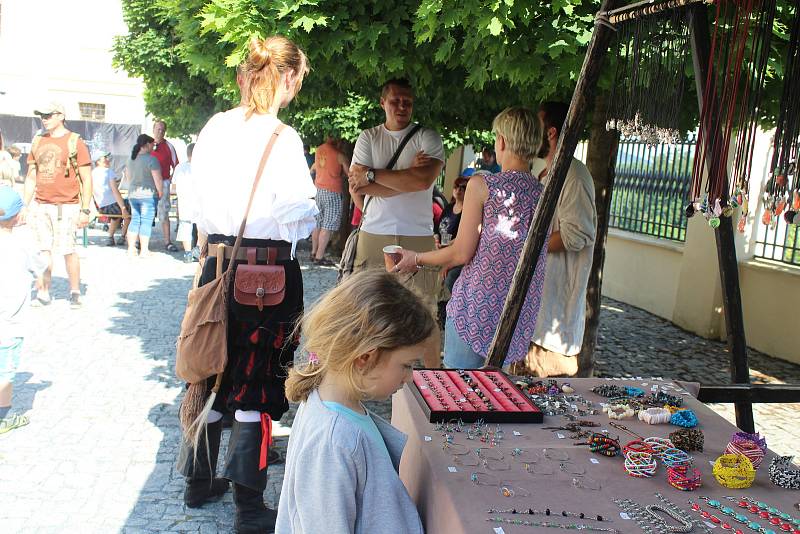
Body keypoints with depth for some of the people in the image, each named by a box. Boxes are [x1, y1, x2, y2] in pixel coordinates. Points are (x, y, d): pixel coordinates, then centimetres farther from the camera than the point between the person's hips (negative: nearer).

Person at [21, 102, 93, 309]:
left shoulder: (75, 142, -3)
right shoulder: (38, 142, 14)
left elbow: (87, 179, -5)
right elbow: (31, 178, 19)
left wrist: (85, 210, -10)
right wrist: (25, 206, 14)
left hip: (66, 206, -5)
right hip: (40, 206, 5)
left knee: (68, 250, -5)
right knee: (44, 250, 5)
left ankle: (75, 293, 9)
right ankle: (43, 293, 12)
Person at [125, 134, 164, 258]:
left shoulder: (131, 159, 10)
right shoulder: (151, 159, -13)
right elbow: (157, 179, -15)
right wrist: (160, 192, -3)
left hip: (132, 195, 7)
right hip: (148, 194, -7)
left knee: (134, 220, 13)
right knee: (146, 222, -3)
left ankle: (131, 248, 14)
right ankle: (144, 251, -2)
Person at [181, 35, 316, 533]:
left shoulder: (215, 128, 2)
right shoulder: (282, 138, -16)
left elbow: (199, 189, 9)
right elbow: (297, 215, -16)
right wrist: (309, 216, 5)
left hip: (220, 262, 6)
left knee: (212, 373, 19)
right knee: (256, 384, 4)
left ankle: (199, 480, 35)